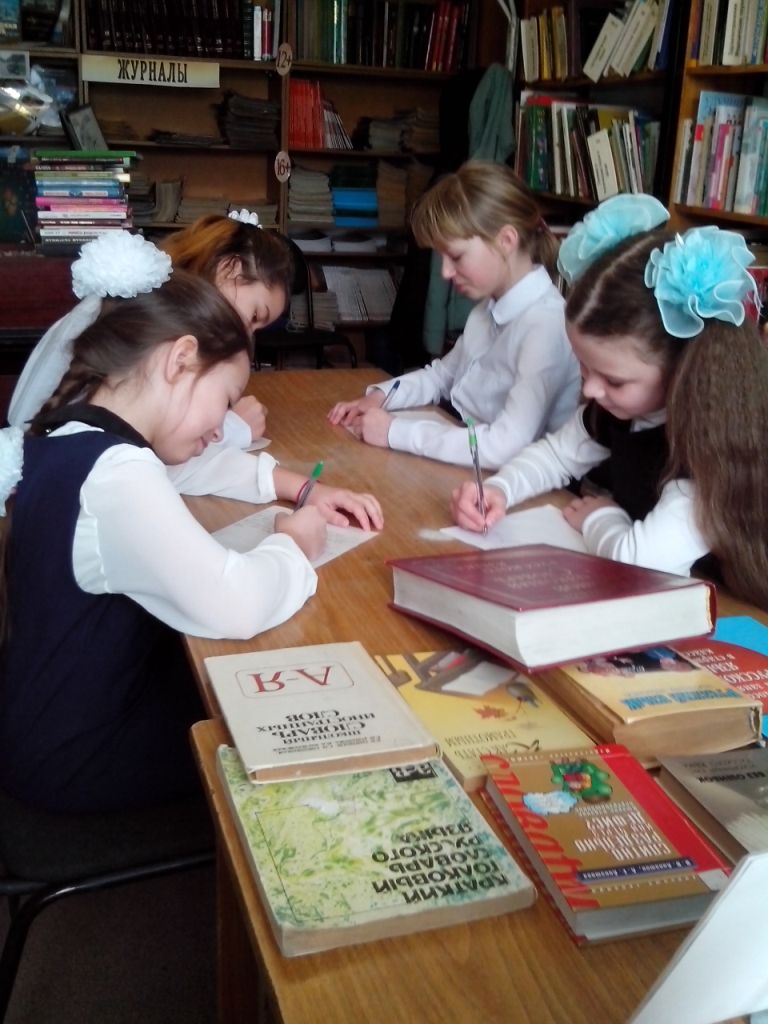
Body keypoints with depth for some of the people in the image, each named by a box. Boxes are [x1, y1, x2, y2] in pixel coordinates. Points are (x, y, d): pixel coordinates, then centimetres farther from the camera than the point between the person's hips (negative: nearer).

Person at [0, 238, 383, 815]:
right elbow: (236, 605, -43)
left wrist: (297, 486, 4)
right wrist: (293, 543, -21)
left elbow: (201, 464, 17)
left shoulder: (72, 435, 0)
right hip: (77, 760, -9)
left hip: (53, 704, 9)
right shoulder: (116, 475, -32)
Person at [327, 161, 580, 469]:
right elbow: (443, 374, 20)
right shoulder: (489, 306, 4)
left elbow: (506, 447, -30)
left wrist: (395, 432, -23)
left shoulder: (546, 325, -22)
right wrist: (379, 396, 3)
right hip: (461, 462, 7)